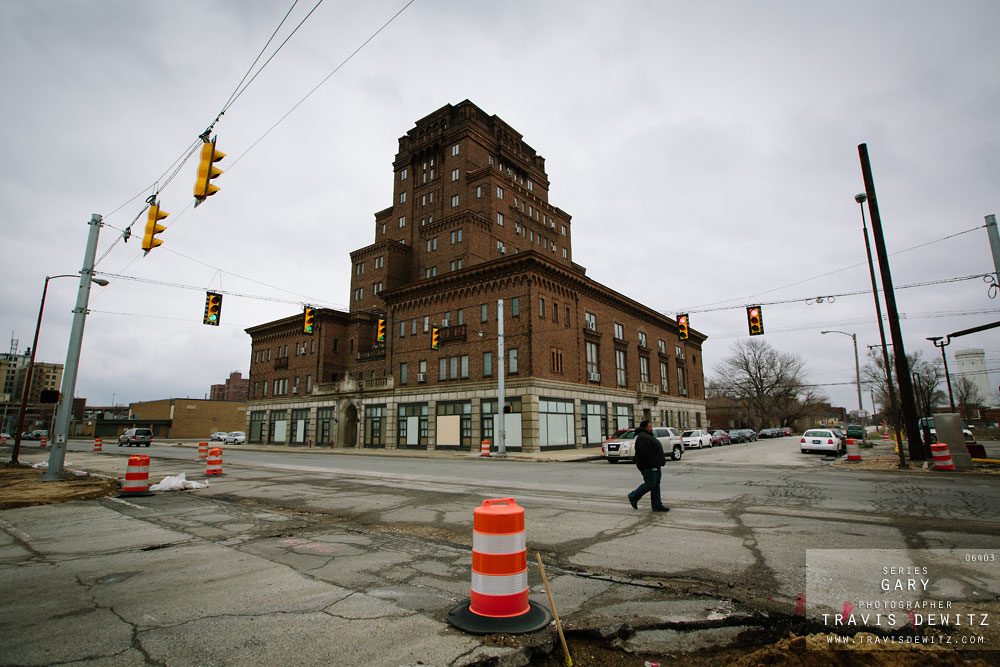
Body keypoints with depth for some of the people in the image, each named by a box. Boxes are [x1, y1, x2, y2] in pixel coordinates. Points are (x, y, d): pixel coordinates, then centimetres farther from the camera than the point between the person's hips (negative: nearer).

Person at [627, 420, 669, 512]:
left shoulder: (648, 436, 19)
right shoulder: (642, 437, -17)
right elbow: (646, 453, -24)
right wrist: (653, 464, -25)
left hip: (655, 465, 11)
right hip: (648, 466, -11)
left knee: (656, 485, 8)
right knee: (650, 484, -8)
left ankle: (657, 505, 11)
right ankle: (633, 497, 7)